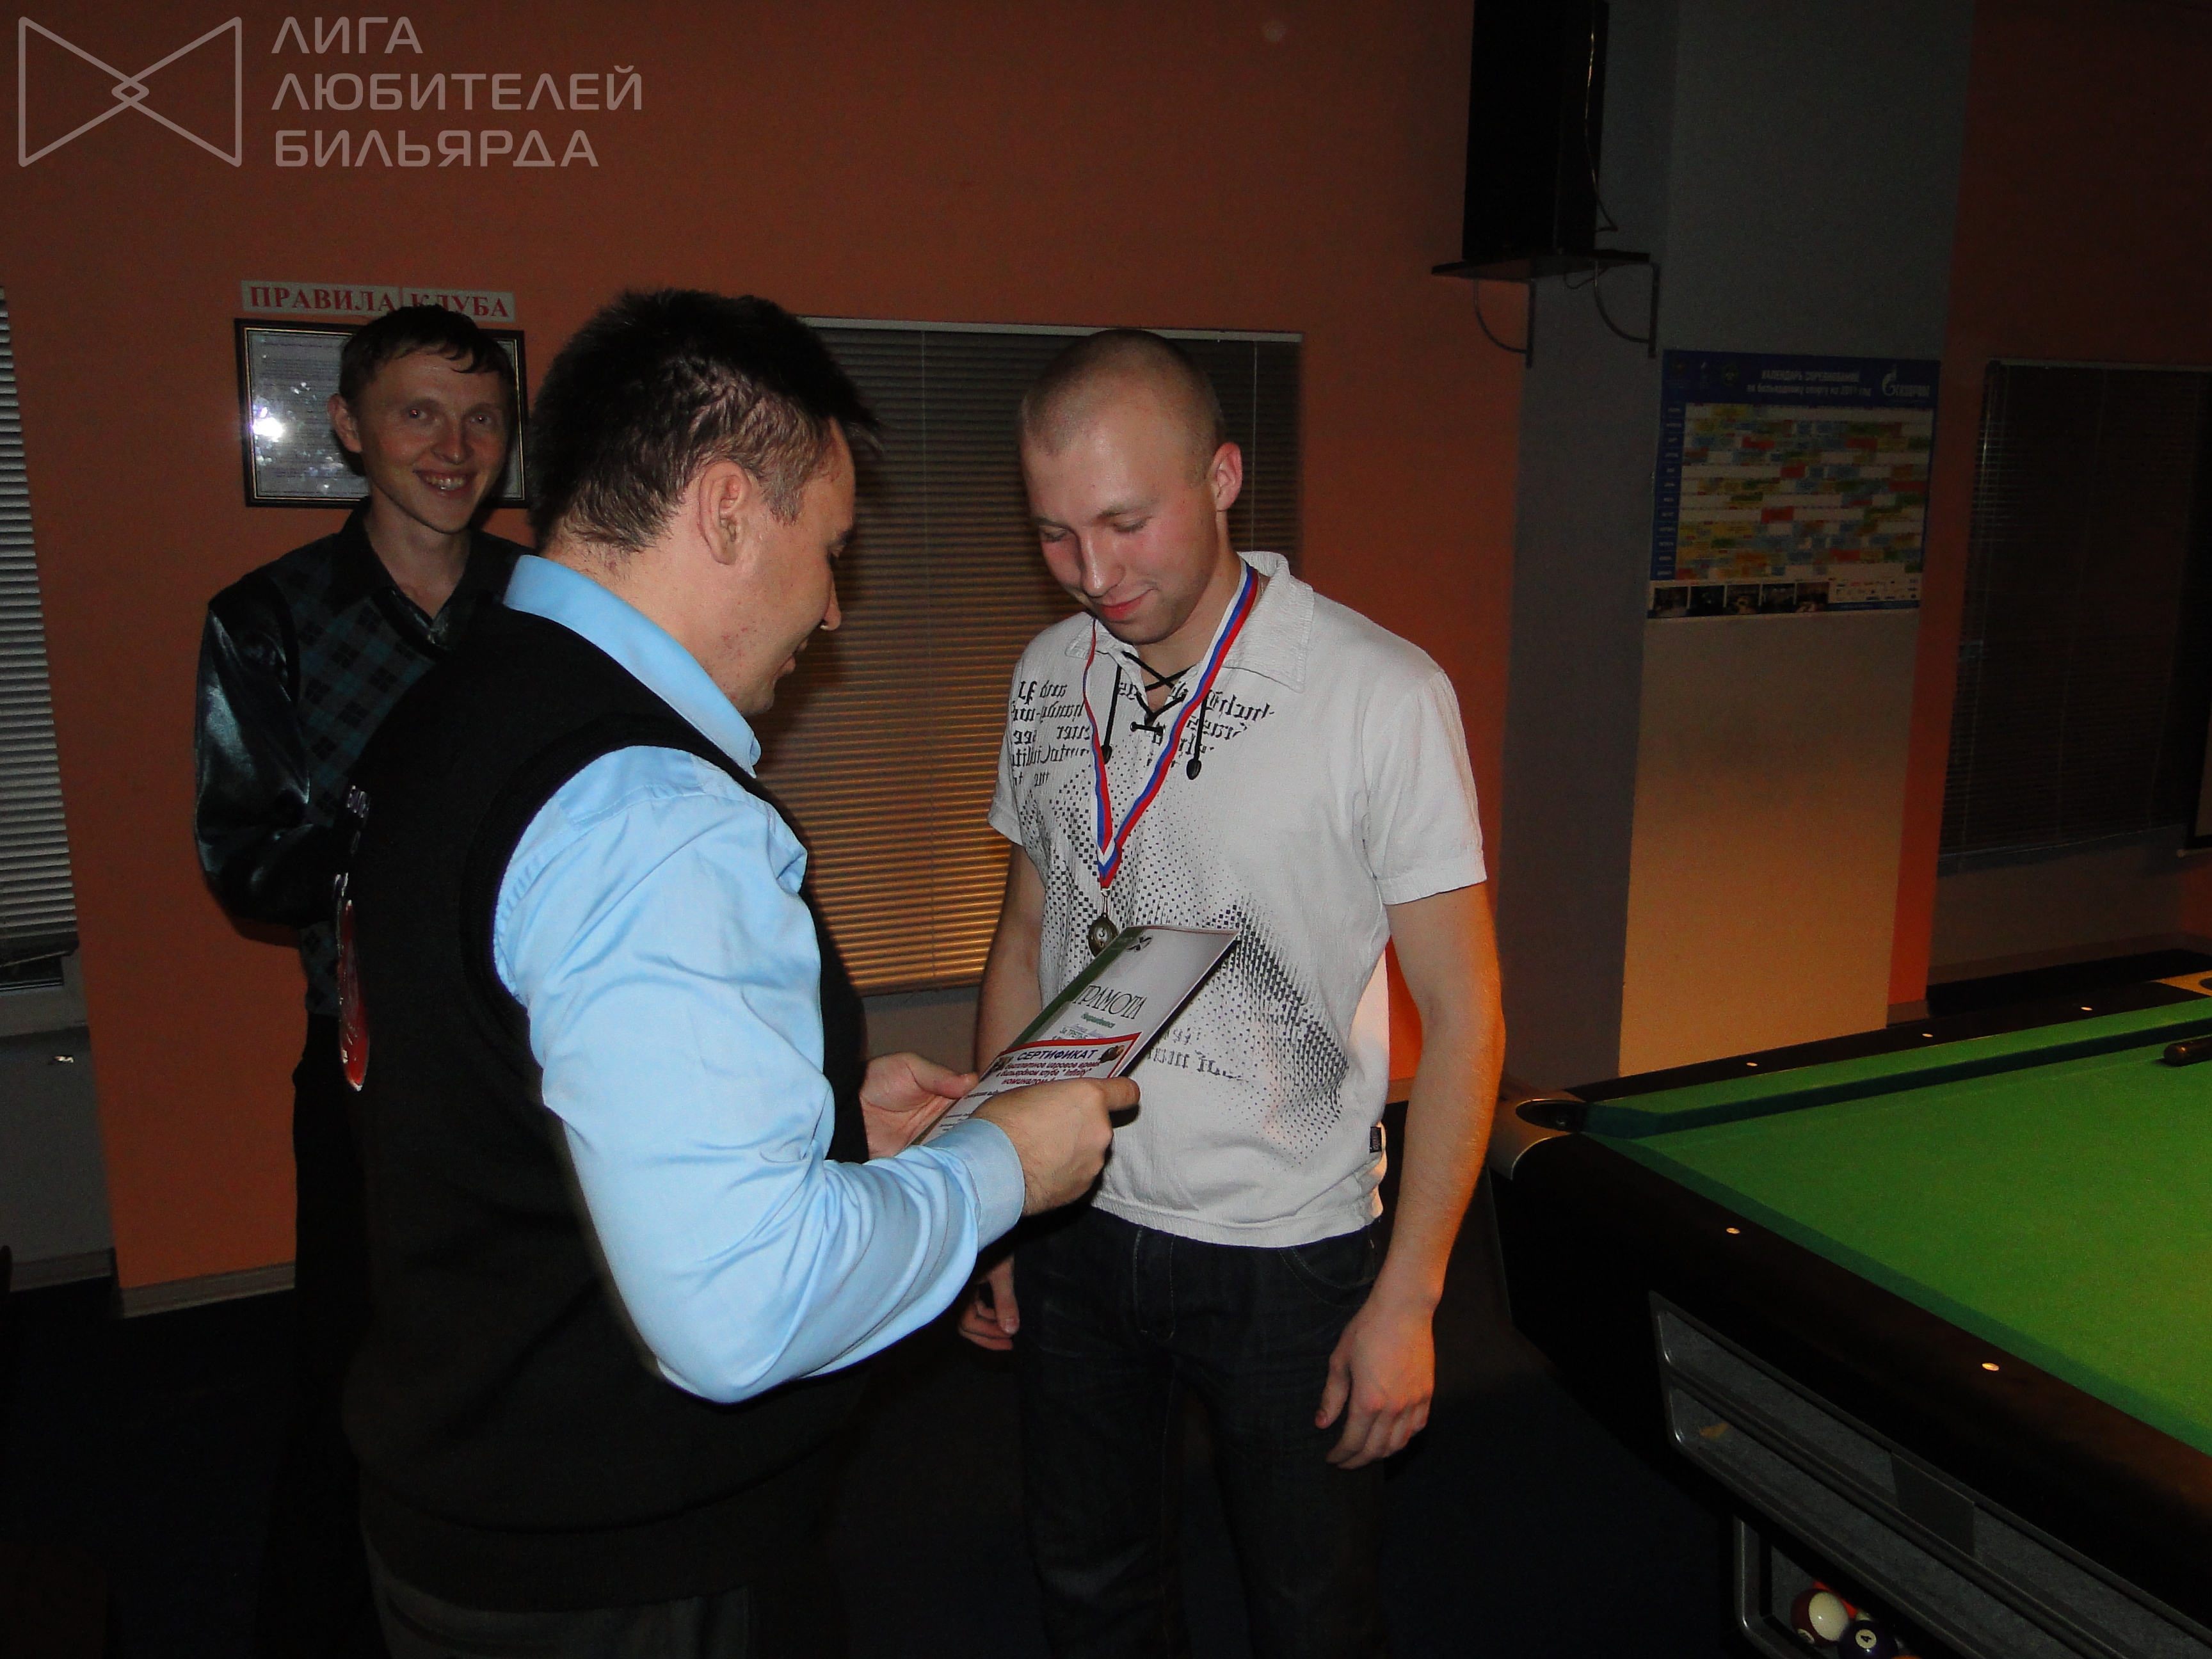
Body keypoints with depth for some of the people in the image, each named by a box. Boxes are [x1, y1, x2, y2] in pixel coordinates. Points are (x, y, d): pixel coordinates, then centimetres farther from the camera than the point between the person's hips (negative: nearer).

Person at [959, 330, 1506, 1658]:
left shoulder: (1384, 696, -17)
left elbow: (1462, 1011, -12)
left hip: (1289, 1255, -4)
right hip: (1077, 1229, 5)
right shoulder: (1047, 679, -1)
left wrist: (1408, 1299, -12)